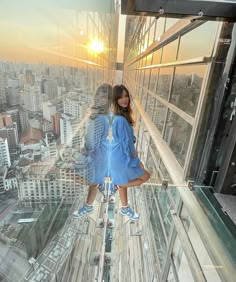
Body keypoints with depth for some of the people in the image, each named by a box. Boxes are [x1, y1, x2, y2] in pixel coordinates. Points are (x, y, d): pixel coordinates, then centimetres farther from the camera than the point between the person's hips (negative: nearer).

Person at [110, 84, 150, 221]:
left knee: (124, 182, 24)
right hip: (123, 158, -9)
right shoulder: (121, 119, -27)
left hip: (119, 157, 9)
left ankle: (125, 209, 44)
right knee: (146, 176, 10)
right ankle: (118, 185, 16)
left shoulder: (123, 114, 3)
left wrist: (133, 152, 11)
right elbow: (126, 142, -23)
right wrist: (136, 160, -13)